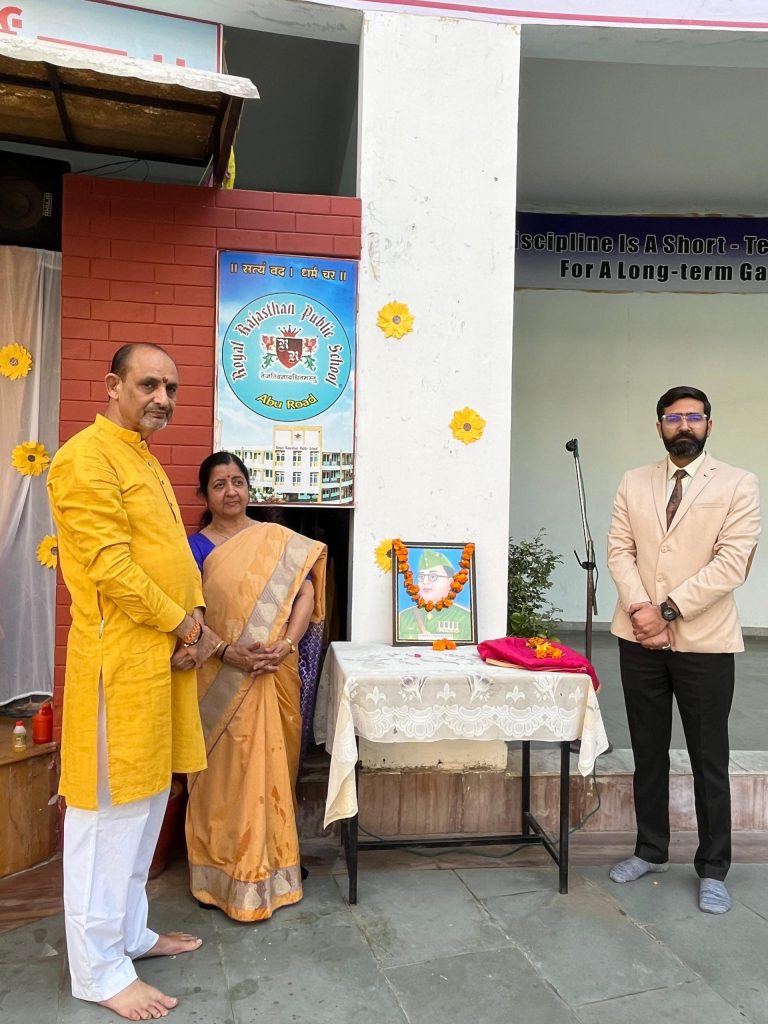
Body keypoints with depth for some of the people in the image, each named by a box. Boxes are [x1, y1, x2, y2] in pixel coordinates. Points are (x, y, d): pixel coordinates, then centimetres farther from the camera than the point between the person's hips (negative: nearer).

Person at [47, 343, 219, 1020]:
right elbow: (110, 565, -20)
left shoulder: (145, 460, 17)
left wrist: (198, 626, 3)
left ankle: (130, 931, 34)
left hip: (163, 658, 9)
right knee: (109, 811, 2)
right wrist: (181, 624, -11)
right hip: (119, 661, -9)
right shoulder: (86, 457, -13)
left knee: (147, 801, 18)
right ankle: (99, 969, 18)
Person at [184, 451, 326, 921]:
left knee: (272, 768, 9)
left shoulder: (278, 539, 4)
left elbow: (306, 591, -3)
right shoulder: (194, 548, 0)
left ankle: (271, 866, 26)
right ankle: (225, 871, 20)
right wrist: (229, 654, -18)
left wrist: (287, 644, -16)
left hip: (275, 677, 1)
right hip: (220, 681, -1)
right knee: (225, 772, 5)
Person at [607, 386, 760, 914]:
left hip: (704, 641, -3)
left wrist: (668, 608, -16)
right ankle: (651, 850, 31)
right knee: (648, 752, 14)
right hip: (639, 638, 3)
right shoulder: (634, 483, 8)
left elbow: (732, 562, -12)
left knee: (709, 760, 8)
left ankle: (713, 870, 24)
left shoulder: (739, 484, -3)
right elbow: (619, 550, 2)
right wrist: (641, 608, -14)